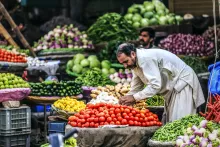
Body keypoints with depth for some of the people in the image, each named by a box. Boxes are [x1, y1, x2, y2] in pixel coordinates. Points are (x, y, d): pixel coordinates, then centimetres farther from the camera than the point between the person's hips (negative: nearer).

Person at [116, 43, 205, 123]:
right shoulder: (135, 63, 4)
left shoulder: (145, 58, -28)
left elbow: (155, 85, -32)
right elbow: (135, 88, 11)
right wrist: (126, 100, -7)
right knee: (167, 121, 10)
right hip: (171, 87, 10)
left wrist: (134, 97, -29)